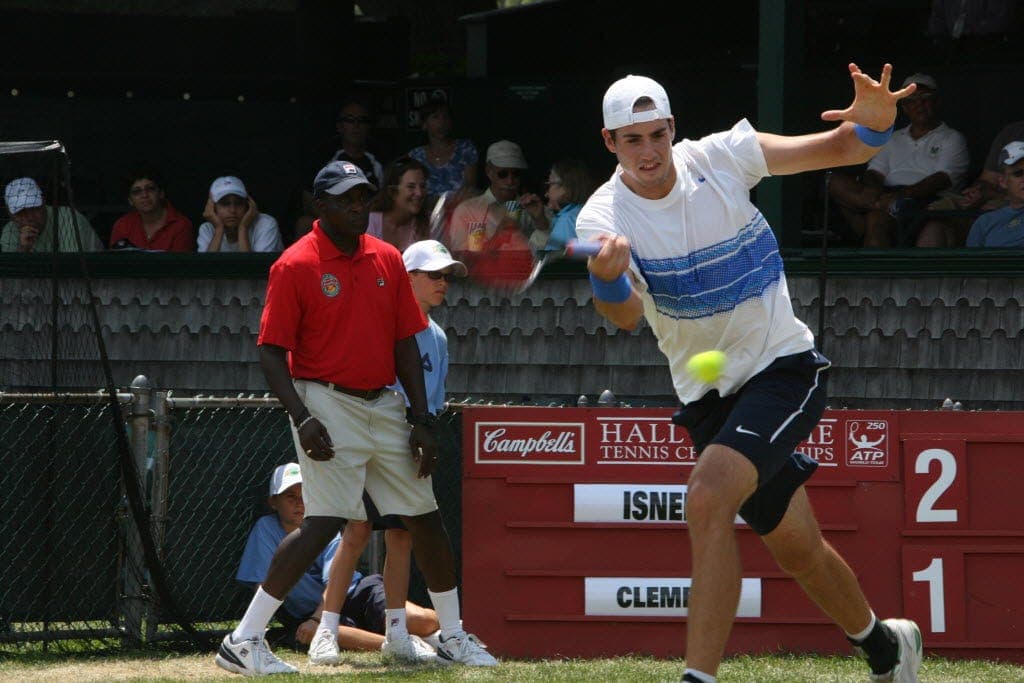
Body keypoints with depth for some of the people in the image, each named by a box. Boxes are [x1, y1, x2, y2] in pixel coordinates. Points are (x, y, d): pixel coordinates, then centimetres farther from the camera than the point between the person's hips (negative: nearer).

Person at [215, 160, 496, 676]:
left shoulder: (387, 260, 10)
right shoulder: (295, 266, -8)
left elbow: (405, 343, 13)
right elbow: (271, 352, -9)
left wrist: (422, 419, 7)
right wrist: (302, 419, -20)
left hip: (385, 404, 7)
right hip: (327, 405, -7)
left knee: (424, 515, 10)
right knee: (326, 520, -18)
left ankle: (452, 636, 25)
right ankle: (243, 642, -16)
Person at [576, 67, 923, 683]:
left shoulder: (720, 157, -9)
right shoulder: (604, 219, -10)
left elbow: (839, 150, -2)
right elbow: (626, 315, -27)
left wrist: (873, 123, -25)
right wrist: (607, 280, -51)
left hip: (786, 366, -3)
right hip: (710, 395, 3)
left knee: (708, 497, -27)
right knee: (797, 550, 12)